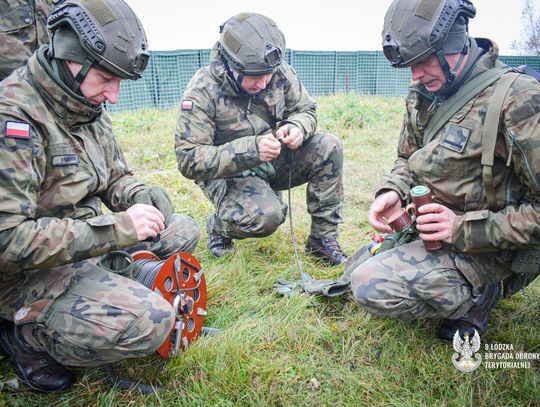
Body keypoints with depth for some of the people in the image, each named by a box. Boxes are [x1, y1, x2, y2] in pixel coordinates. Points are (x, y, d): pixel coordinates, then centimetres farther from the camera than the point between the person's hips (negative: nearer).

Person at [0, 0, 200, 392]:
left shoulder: (88, 108, 3)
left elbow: (115, 177, 13)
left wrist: (142, 197, -10)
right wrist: (115, 228, -30)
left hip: (90, 243, 9)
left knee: (184, 231, 8)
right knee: (150, 323, -26)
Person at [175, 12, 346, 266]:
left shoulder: (280, 73, -9)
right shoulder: (203, 91, -22)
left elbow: (305, 110, 7)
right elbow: (188, 160, -25)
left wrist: (297, 127, -20)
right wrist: (250, 150, -35)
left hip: (274, 160, 5)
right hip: (228, 175, -5)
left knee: (329, 147, -17)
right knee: (267, 217, -33)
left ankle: (322, 238, -5)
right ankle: (218, 226, 3)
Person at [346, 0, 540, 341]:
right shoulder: (422, 95, 1)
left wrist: (464, 229, -26)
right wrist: (394, 192, -8)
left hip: (482, 247, -8)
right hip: (426, 228, 8)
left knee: (371, 286, -24)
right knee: (356, 270, 14)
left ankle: (477, 296, -1)